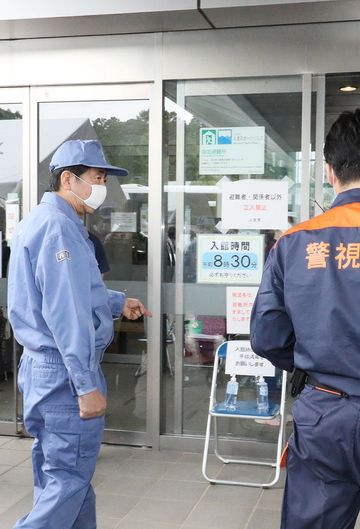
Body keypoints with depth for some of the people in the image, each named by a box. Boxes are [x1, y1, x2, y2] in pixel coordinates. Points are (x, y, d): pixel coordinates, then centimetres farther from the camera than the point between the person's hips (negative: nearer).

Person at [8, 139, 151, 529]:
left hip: (43, 365, 11)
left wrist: (117, 302, 22)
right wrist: (86, 385, -23)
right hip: (65, 370, -11)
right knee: (68, 481, -2)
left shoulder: (39, 220, 16)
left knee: (58, 475, 19)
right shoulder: (60, 226, -18)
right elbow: (65, 313, -24)